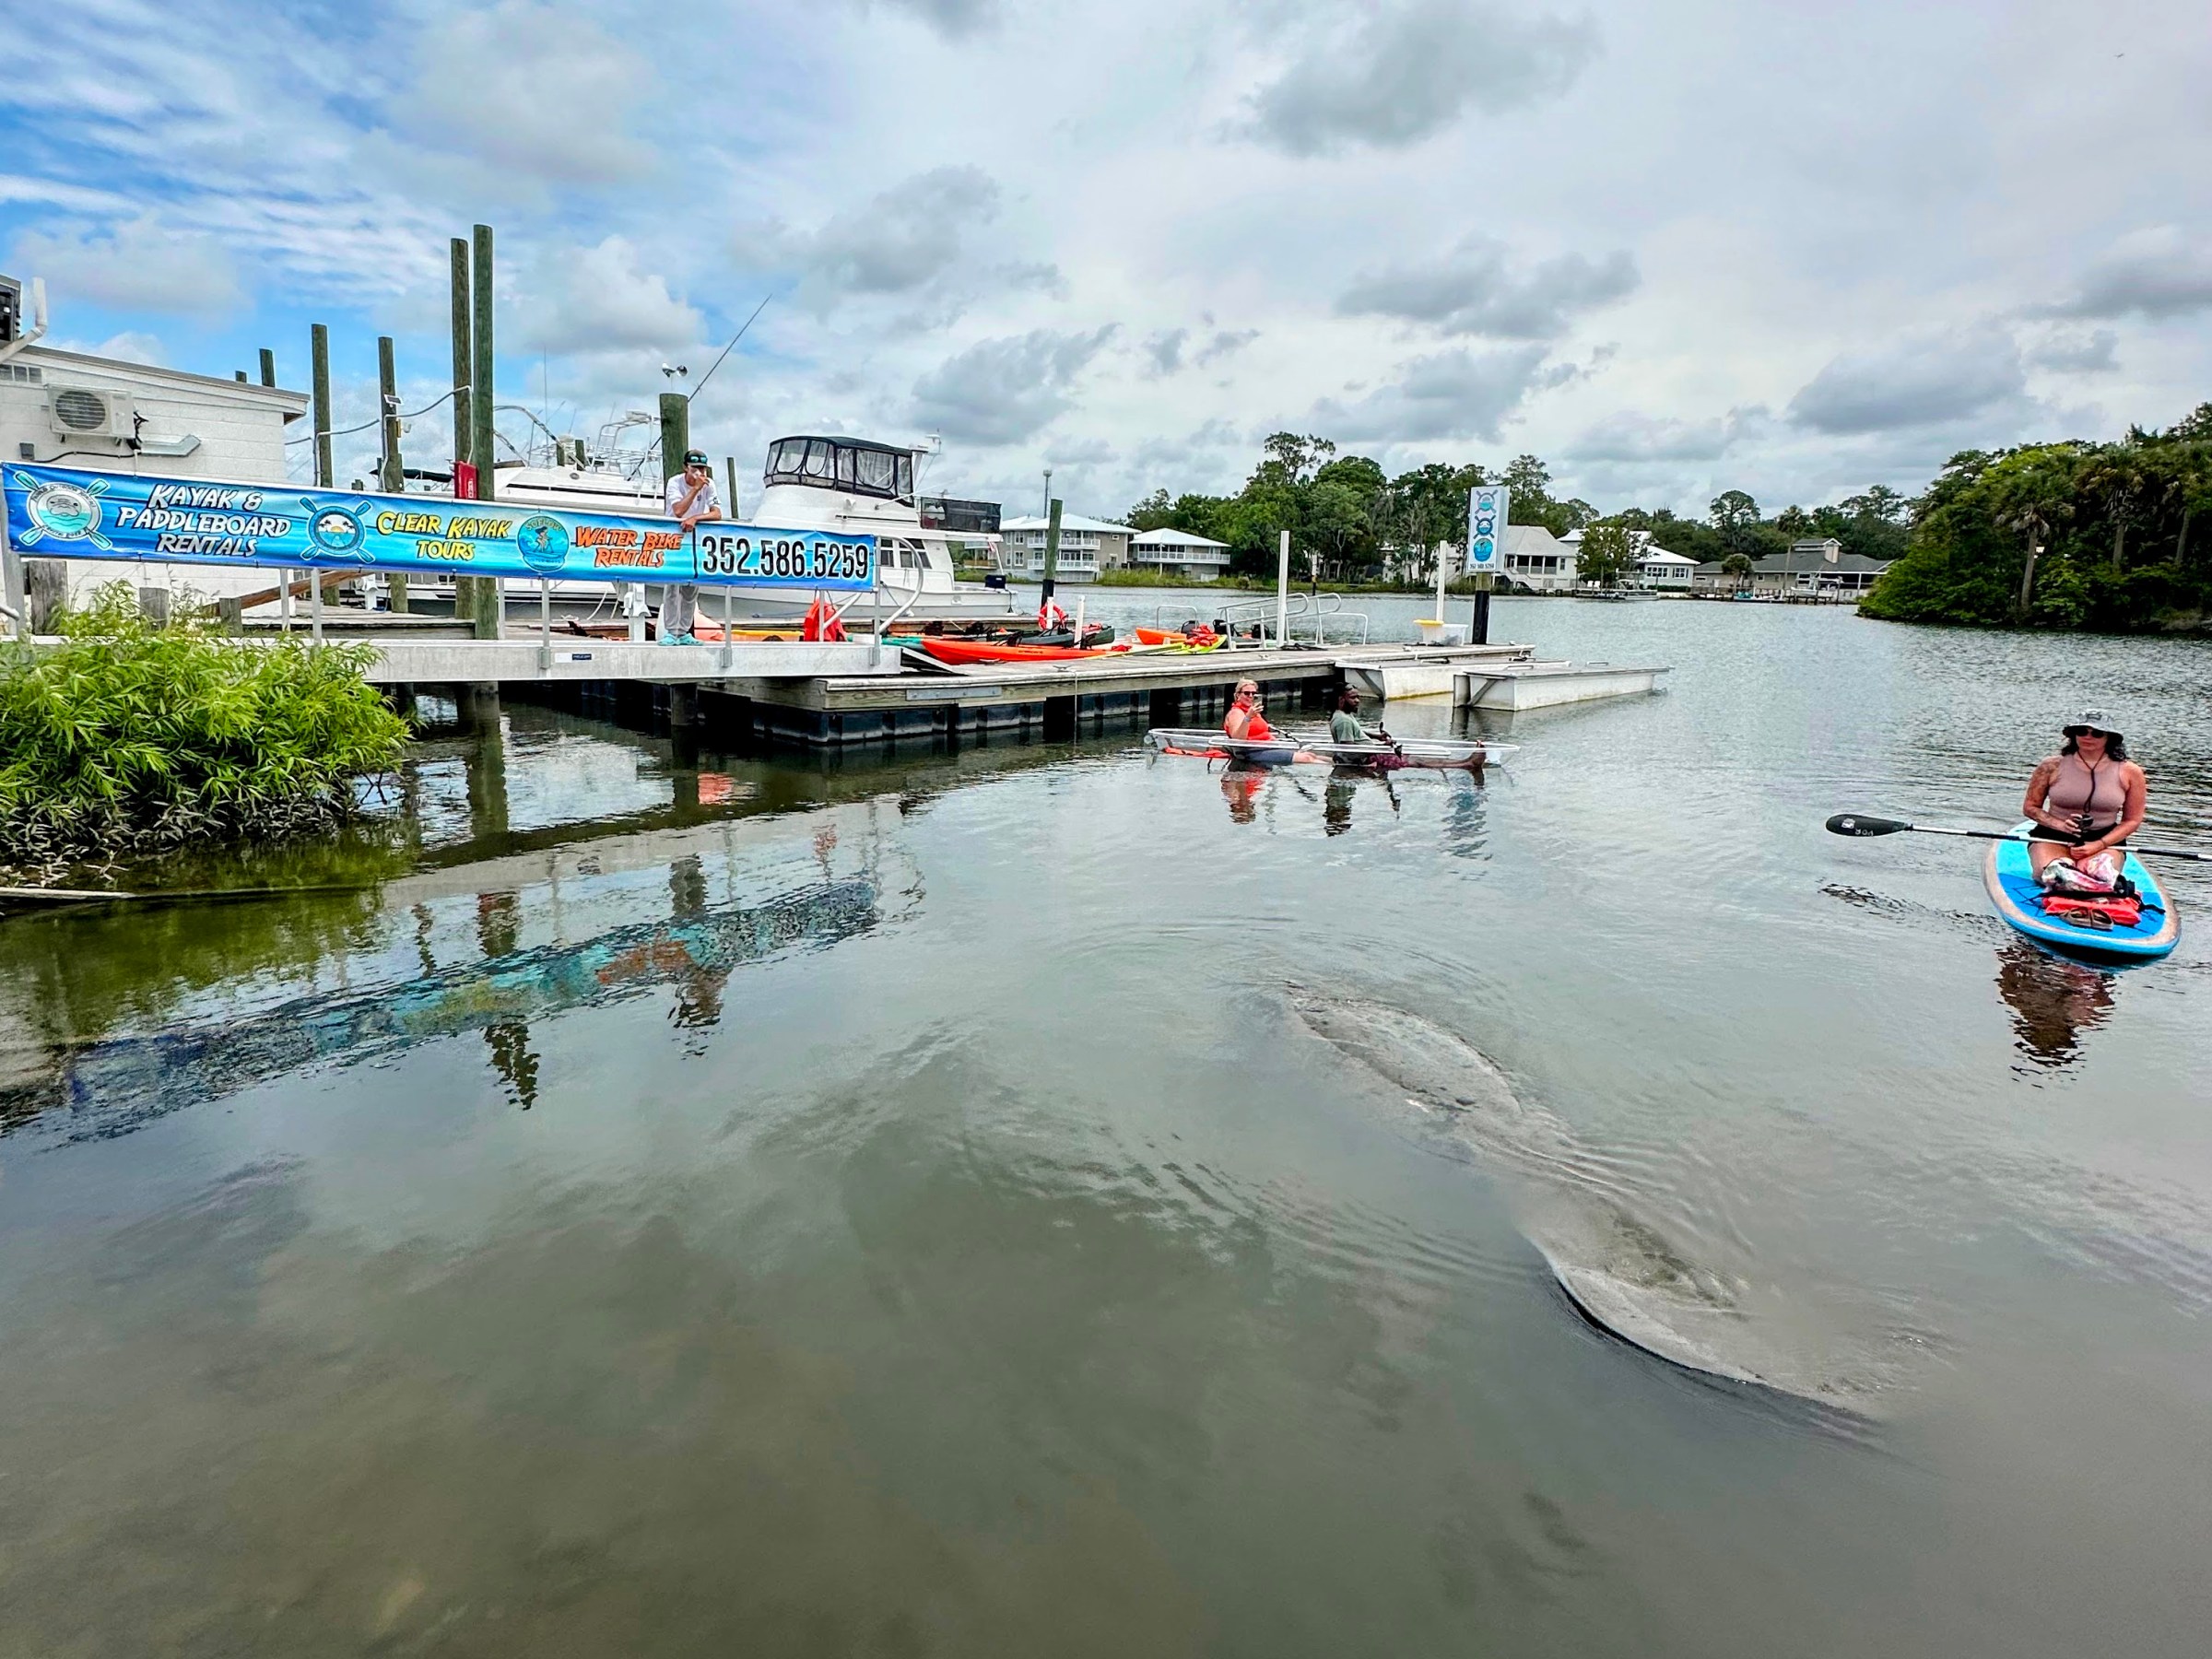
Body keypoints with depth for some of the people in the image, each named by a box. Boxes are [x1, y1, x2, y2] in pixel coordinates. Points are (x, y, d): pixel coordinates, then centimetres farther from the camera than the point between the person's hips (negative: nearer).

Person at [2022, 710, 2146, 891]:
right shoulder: (2053, 766, 1)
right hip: (2052, 838, 0)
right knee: (2055, 874, -36)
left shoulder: (2129, 772, 3)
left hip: (2105, 840, 1)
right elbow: (2030, 807, 8)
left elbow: (2132, 821, 5)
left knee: (2101, 874, -37)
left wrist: (2098, 845, -11)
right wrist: (2060, 824, -12)